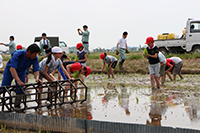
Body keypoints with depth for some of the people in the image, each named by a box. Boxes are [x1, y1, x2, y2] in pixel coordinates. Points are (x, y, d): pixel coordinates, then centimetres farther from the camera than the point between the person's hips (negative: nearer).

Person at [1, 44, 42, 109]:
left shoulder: (35, 58, -25)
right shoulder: (17, 54, -40)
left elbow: (36, 70, -24)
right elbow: (12, 68, -48)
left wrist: (37, 78, -47)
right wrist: (18, 81, -59)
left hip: (21, 72, 4)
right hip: (10, 70, -4)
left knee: (20, 91, -2)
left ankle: (17, 107, 12)